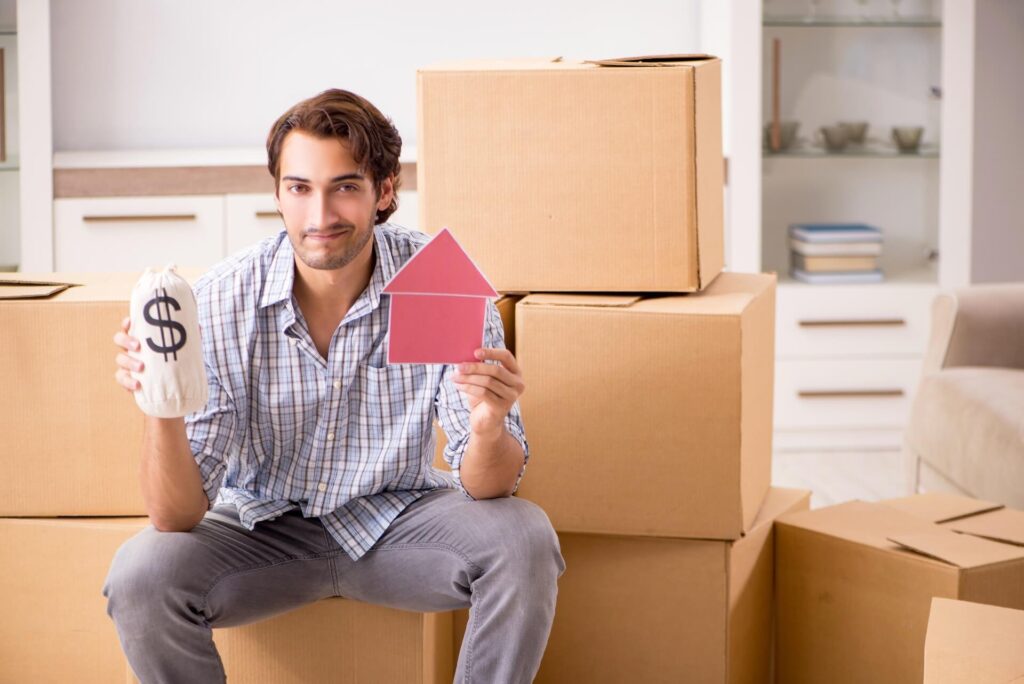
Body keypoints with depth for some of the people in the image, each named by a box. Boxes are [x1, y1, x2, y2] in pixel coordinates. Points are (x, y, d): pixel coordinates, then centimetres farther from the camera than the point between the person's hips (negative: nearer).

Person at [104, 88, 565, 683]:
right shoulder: (221, 302, -18)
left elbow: (487, 488, -17)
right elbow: (178, 516, -20)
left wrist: (488, 430, -41)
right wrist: (164, 413, -40)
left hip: (398, 517, 0)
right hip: (265, 528, 0)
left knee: (524, 540, -26)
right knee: (139, 578, -27)